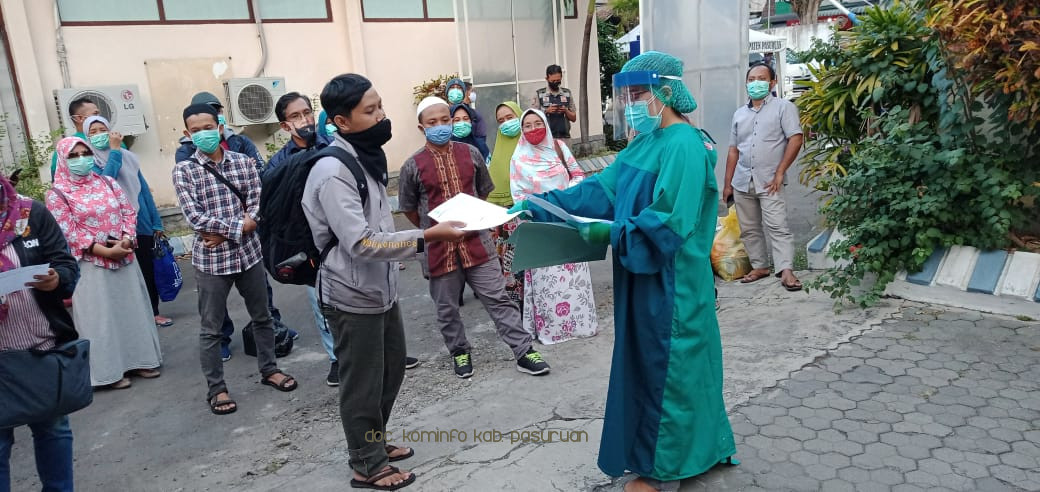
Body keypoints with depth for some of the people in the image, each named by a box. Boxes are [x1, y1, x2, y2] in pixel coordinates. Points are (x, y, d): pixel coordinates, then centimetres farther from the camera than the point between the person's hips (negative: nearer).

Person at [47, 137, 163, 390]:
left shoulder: (108, 182, 8)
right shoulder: (57, 194, -5)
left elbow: (129, 212, 6)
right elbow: (69, 232, -11)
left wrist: (127, 239, -12)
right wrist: (106, 251, -17)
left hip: (125, 258, 5)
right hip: (91, 264, -4)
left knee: (132, 309, 10)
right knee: (101, 316, 1)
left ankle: (139, 361, 22)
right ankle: (111, 370, 11)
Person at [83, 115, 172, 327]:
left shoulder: (128, 156, 9)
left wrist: (156, 222, 8)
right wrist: (114, 151, -17)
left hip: (141, 222, 3)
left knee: (148, 269, 8)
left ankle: (153, 312, 20)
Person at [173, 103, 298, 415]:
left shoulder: (244, 161, 1)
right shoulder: (184, 170, -6)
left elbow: (257, 208, -5)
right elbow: (195, 217, -15)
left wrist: (224, 233, -16)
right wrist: (239, 226, -18)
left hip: (248, 252, 3)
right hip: (210, 259, -3)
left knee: (262, 316, 16)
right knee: (211, 328, 7)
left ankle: (268, 369, 34)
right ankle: (216, 388, 21)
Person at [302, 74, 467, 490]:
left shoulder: (364, 157, 7)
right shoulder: (333, 172, -23)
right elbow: (361, 243, -29)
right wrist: (427, 237, -30)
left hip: (380, 288, 9)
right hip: (353, 296, -9)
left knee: (390, 370, 20)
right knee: (363, 383, 6)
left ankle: (374, 443, 40)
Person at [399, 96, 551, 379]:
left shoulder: (470, 154, 2)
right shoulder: (413, 166, -6)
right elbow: (409, 209, 5)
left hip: (476, 242, 1)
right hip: (439, 249, -1)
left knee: (498, 299, 3)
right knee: (447, 308, 11)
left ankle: (524, 352, 10)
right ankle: (459, 352, 32)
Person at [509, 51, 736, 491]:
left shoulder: (683, 146, -19)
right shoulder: (648, 142, 10)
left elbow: (669, 224, -25)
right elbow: (601, 189, 7)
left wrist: (611, 233, -23)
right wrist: (539, 206, 0)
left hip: (669, 283, -9)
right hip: (647, 278, 9)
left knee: (665, 370, 5)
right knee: (650, 366, 18)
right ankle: (691, 450, 37)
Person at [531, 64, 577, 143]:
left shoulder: (567, 93, 11)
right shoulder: (539, 94, 4)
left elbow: (574, 118, 13)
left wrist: (566, 111, -7)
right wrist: (546, 111, -13)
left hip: (565, 137, 3)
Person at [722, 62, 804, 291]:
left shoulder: (783, 107, 0)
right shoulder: (739, 114, 16)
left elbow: (795, 139, -8)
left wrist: (780, 172, -14)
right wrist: (727, 183, 12)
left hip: (769, 182, -5)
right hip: (742, 182, 6)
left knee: (777, 227, -11)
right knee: (749, 229, 9)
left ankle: (786, 271, -13)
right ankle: (760, 266, 19)